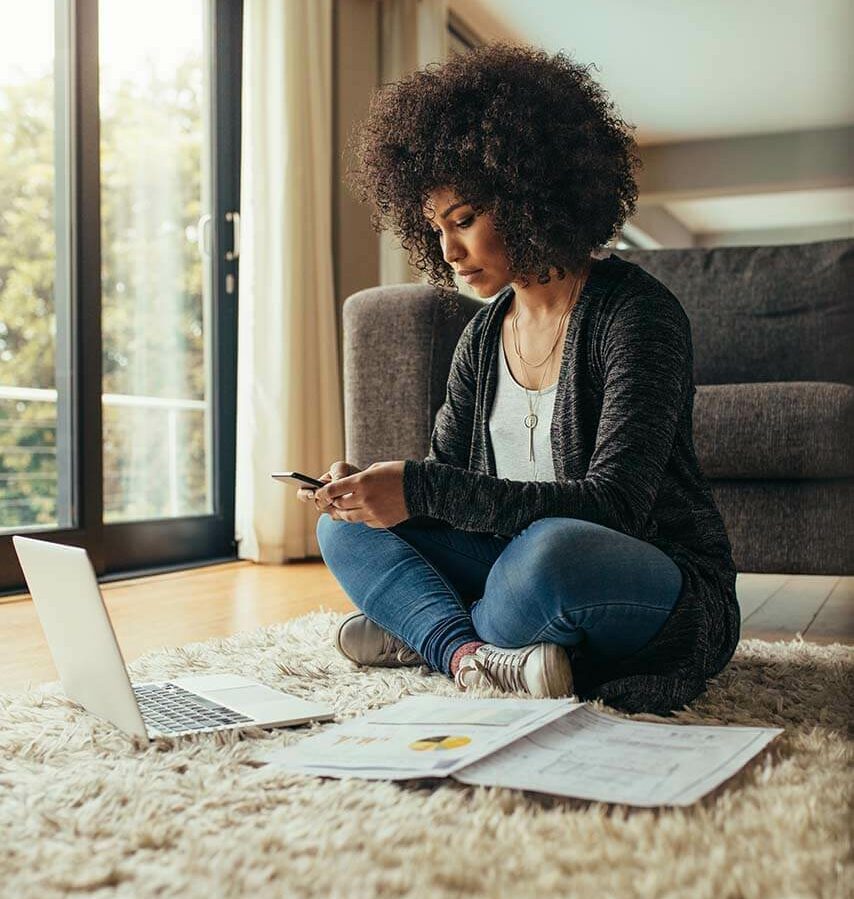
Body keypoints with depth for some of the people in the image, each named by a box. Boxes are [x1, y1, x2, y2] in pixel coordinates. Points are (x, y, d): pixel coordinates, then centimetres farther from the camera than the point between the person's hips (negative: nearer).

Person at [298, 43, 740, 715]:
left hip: (670, 598, -7)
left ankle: (425, 633, -9)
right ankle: (469, 654, -23)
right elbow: (445, 476, 11)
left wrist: (419, 489, -30)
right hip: (521, 562, 7)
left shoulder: (636, 314, -16)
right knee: (345, 524, -1)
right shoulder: (484, 335, 7)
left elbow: (614, 505, -26)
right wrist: (372, 483, -13)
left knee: (551, 549, -39)